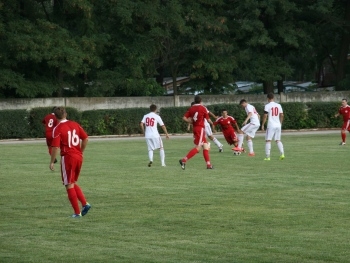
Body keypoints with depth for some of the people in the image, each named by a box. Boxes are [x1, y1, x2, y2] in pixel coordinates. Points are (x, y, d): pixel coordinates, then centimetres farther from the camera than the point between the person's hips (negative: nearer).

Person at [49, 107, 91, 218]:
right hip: (79, 157, 6)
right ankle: (85, 203, 4)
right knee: (73, 183, 20)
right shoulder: (75, 124, 7)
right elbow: (85, 139, 7)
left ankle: (77, 212, 2)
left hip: (67, 158, -6)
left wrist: (52, 162, -7)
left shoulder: (57, 129, -10)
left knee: (69, 185, 3)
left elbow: (55, 147, -15)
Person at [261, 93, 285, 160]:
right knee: (278, 140, 13)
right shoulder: (278, 105, 8)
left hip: (271, 125, -5)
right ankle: (282, 153, -2)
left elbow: (265, 115, -11)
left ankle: (267, 157, -6)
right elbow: (282, 115, 10)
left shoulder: (267, 106, -6)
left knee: (268, 140, -1)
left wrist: (262, 124, -4)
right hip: (278, 125, 5)